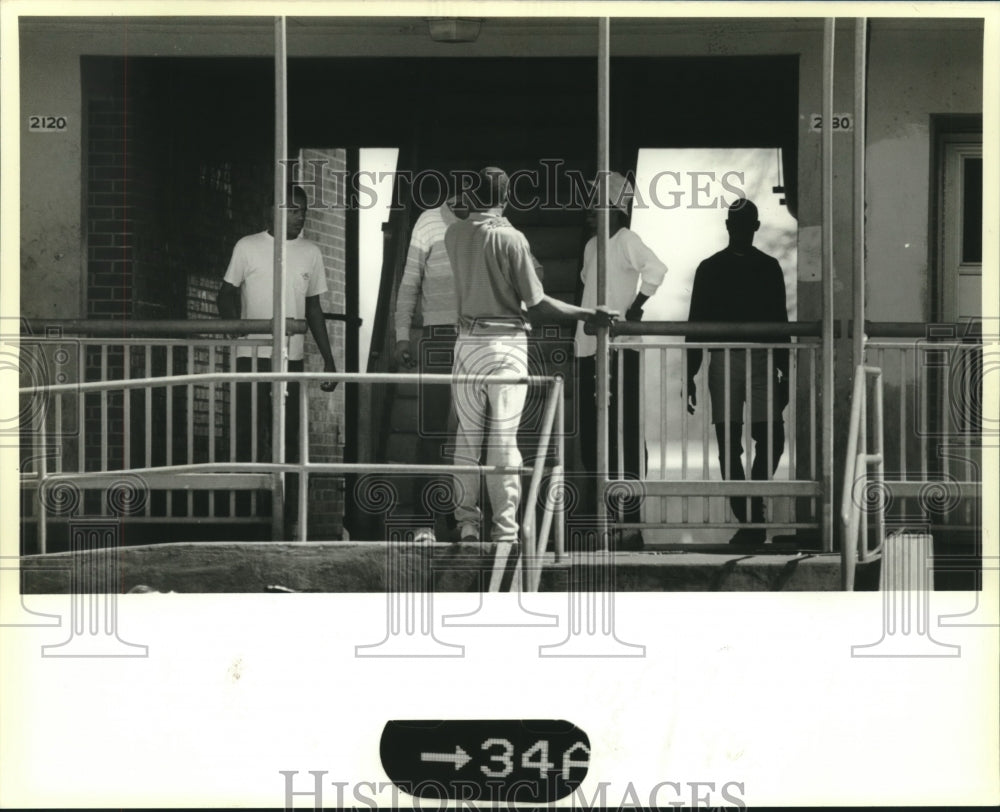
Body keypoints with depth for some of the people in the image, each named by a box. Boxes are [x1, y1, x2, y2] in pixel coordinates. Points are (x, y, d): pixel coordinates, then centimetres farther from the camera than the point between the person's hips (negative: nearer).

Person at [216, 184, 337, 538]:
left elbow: (313, 308, 15)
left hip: (292, 359, 2)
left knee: (288, 438, 1)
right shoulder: (248, 247, 1)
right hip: (252, 357, -2)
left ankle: (286, 519, 6)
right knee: (249, 435, -1)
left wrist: (329, 360, 12)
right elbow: (226, 295, 6)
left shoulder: (310, 252, 10)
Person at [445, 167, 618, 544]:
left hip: (468, 341, 3)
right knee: (504, 439, -1)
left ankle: (467, 522, 12)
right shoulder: (511, 239, -10)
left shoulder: (454, 234, 2)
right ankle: (505, 530, -1)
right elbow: (537, 304, -9)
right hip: (507, 344, -3)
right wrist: (587, 315, 1)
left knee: (467, 436, 12)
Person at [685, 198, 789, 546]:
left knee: (771, 439, -5)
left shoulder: (768, 267, 10)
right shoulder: (710, 269, 7)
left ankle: (752, 513, 2)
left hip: (762, 360, 0)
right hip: (723, 360, 0)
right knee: (729, 445, 1)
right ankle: (748, 520, 1)